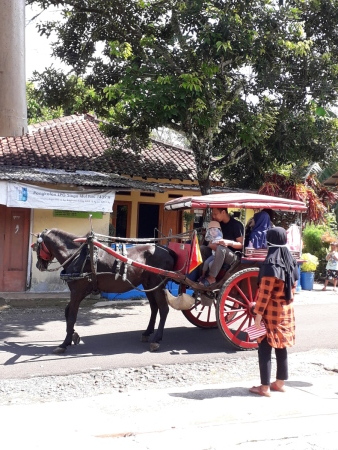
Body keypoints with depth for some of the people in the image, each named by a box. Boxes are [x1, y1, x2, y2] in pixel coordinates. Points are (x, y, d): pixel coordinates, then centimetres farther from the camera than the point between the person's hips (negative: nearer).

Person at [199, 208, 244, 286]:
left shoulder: (236, 225, -10)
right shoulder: (220, 224, 10)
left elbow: (241, 244, -13)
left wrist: (229, 242, -31)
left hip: (235, 256, -7)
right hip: (223, 255, 7)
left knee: (221, 248, -37)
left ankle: (211, 278, -39)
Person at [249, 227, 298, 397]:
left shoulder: (271, 264, -19)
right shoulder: (290, 262, 4)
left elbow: (264, 293, -20)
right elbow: (293, 287, 11)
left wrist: (258, 314, -17)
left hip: (271, 312, -7)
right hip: (286, 310, 8)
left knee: (265, 349, 1)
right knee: (281, 347, 15)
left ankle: (264, 387, 5)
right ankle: (280, 383, 24)